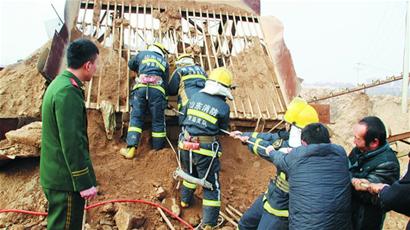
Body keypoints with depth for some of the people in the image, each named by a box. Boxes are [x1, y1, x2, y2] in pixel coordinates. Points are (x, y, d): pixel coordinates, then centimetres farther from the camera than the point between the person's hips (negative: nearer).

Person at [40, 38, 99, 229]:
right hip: (66, 179, -10)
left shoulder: (59, 83, 10)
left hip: (55, 175, 10)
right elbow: (72, 142, -25)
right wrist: (85, 182, -18)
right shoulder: (68, 92, -22)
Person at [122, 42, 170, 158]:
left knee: (136, 118, 0)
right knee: (158, 120, 6)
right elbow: (166, 82, 22)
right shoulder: (165, 62, 27)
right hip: (158, 89, 0)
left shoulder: (143, 54, 25)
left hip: (141, 87, 0)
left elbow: (131, 64, 38)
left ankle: (131, 148, -12)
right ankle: (159, 149, 11)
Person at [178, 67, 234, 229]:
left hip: (185, 146, 5)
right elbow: (224, 128, 5)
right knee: (211, 186, 9)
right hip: (205, 150, -5)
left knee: (190, 173, 31)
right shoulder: (224, 107, -10)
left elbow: (184, 116, 14)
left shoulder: (195, 97, 1)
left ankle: (185, 200, 51)